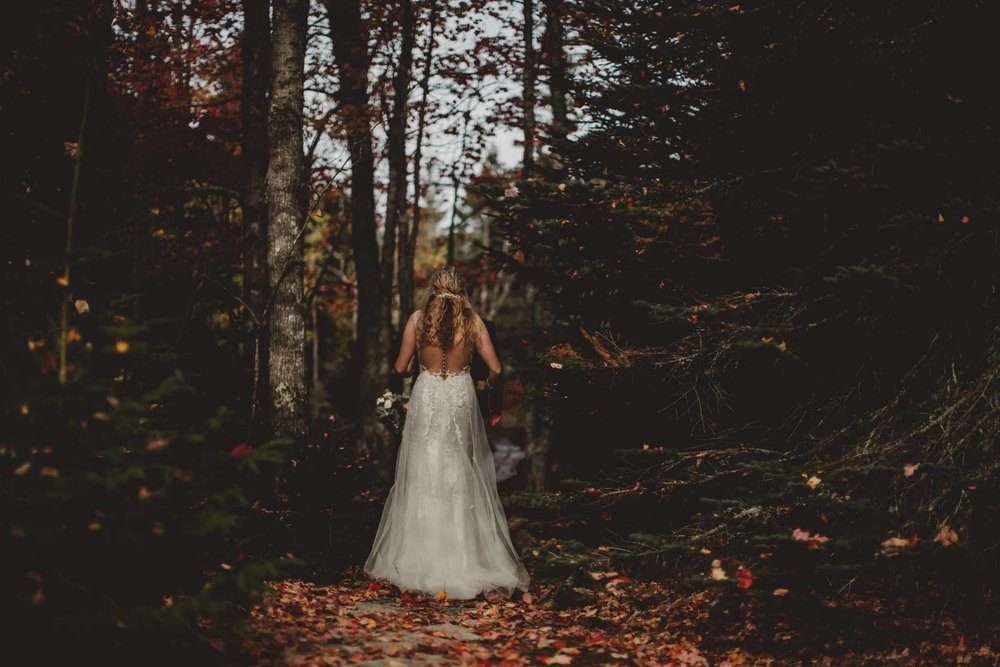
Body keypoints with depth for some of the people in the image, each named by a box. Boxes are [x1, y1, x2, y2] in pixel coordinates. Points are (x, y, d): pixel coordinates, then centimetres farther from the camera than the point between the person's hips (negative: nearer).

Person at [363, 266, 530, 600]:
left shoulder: (418, 319, -4)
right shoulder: (472, 321, -4)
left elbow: (401, 367, 1)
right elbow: (496, 368, -4)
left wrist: (395, 368, 24)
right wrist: (487, 384, 18)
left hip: (426, 397, 0)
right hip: (461, 396, 0)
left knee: (423, 476, 7)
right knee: (462, 478, 8)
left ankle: (420, 559, 11)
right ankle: (466, 557, 10)